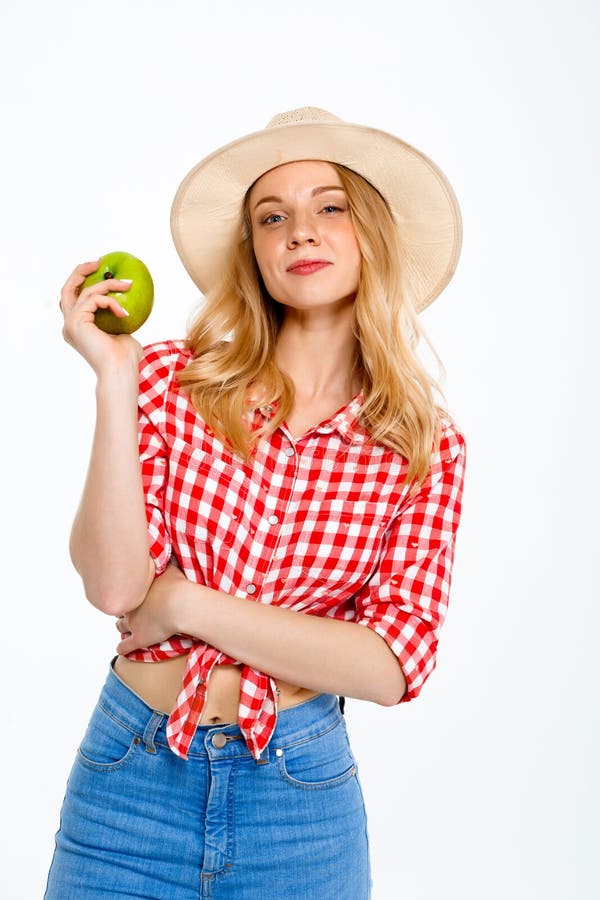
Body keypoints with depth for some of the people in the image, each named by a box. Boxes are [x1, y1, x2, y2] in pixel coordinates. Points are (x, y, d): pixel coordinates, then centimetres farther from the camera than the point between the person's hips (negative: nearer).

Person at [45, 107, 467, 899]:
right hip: (130, 774, 0)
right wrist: (116, 380, -20)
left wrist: (186, 605, -14)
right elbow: (114, 585, -14)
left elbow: (393, 665, -11)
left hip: (301, 790, 1)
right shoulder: (171, 379, -5)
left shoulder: (427, 446, -4)